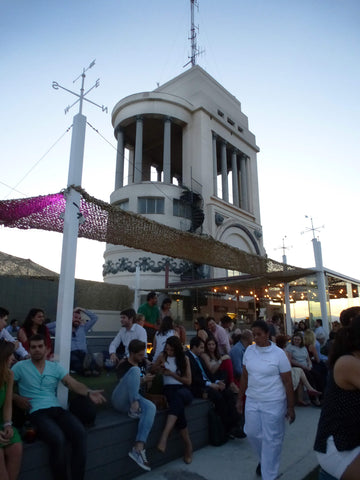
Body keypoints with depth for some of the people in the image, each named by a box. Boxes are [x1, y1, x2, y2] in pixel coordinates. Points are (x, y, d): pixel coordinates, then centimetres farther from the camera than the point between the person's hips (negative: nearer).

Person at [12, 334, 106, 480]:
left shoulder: (56, 367, 11)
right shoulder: (20, 367, 6)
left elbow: (73, 384, 2)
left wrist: (89, 393, -16)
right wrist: (16, 398, -10)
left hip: (57, 409, 3)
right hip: (37, 412, -3)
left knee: (80, 433, -23)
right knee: (59, 439, -30)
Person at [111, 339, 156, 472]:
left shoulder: (141, 363, 16)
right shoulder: (123, 366, -5)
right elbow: (126, 383, -13)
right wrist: (143, 380, -19)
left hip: (135, 398, 6)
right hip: (120, 400, -6)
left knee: (151, 407, -30)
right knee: (135, 370, -28)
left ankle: (138, 448, -35)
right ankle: (134, 408, -26)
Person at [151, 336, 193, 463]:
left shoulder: (184, 359, 8)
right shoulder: (162, 356, 11)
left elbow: (188, 381, 6)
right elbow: (152, 370, 23)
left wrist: (172, 374, -5)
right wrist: (159, 368, 0)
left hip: (183, 390, 0)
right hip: (169, 389, 1)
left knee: (177, 397, -39)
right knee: (178, 405, -35)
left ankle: (164, 437, -49)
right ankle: (188, 444, -25)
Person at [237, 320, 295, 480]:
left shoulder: (278, 353, -11)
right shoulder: (249, 350, 0)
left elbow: (287, 382, -7)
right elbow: (244, 376, 8)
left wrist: (290, 407, -6)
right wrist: (240, 398, 10)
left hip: (273, 403, -4)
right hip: (252, 400, 4)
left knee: (271, 440, 4)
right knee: (252, 433, 12)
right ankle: (264, 458, 42)